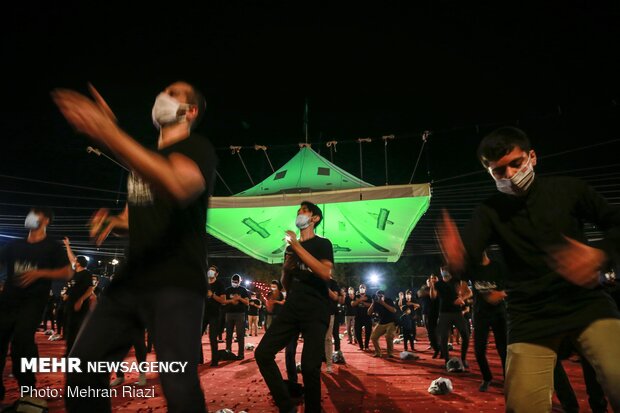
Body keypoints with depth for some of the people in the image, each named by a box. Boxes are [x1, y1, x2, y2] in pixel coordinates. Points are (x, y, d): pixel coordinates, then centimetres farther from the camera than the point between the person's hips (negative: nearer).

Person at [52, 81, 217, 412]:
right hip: (131, 279, 8)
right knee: (82, 366, 9)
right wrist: (114, 221, 7)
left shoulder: (197, 147, -4)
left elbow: (179, 186, -28)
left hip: (176, 282, -8)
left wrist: (110, 134, -33)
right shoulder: (144, 158, 21)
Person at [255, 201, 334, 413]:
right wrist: (286, 269, 1)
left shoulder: (322, 243, 1)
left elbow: (326, 273, -19)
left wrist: (298, 246, -17)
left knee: (309, 366, -15)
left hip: (315, 312, -6)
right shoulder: (290, 247, 18)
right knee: (263, 353, -5)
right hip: (292, 310, 6)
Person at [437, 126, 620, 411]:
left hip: (585, 303, 1)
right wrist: (456, 259, -39)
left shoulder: (568, 189, 2)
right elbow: (467, 255, -14)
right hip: (530, 316, 0)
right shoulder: (490, 212, 0)